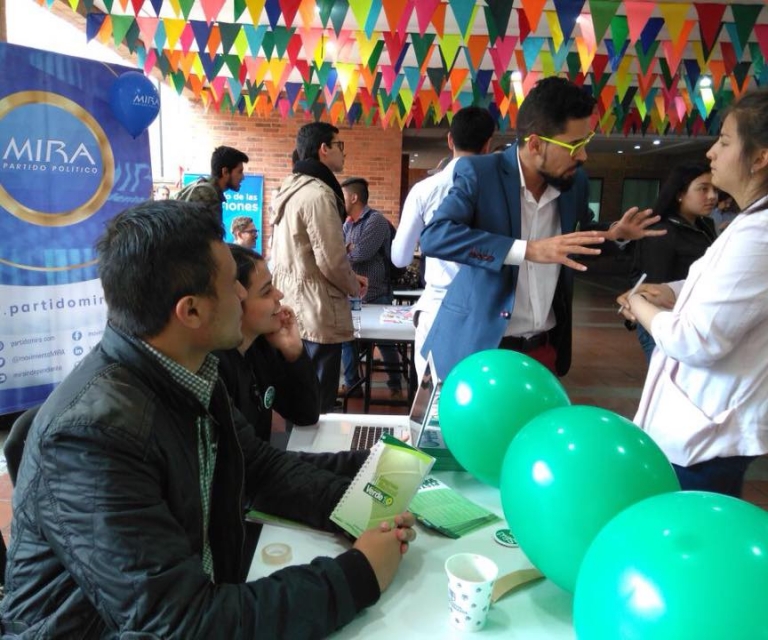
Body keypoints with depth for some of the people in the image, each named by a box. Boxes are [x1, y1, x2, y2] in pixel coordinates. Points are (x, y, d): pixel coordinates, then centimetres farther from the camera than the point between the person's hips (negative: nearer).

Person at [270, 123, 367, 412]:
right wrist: (354, 287, -1)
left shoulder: (290, 189, 13)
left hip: (292, 310, 10)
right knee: (316, 408, 2)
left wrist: (349, 277, 15)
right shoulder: (318, 193, -17)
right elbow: (332, 260, -20)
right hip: (316, 314, -10)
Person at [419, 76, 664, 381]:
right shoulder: (478, 173, -13)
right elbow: (433, 236, -28)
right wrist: (529, 250, -32)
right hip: (479, 345, -5)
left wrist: (612, 234, -2)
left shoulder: (576, 181, 3)